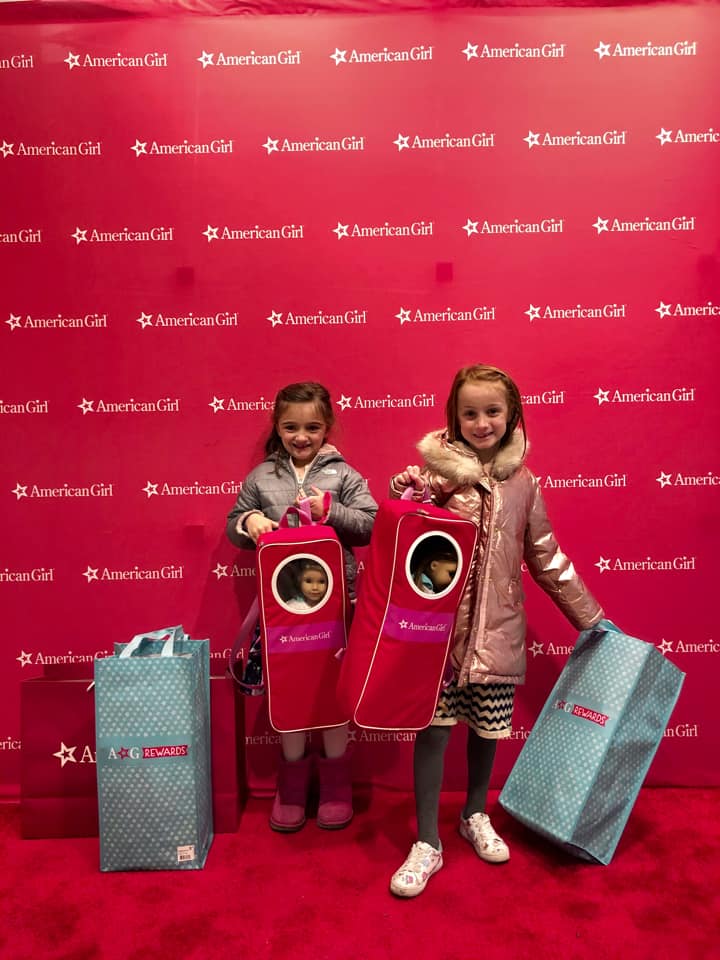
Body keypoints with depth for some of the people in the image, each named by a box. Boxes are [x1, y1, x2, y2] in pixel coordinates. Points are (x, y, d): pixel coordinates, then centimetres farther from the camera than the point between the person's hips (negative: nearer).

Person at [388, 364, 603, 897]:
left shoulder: (522, 482, 2)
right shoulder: (434, 473, -6)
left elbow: (547, 558, 9)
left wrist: (591, 617, 11)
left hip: (497, 627, 3)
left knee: (487, 727, 15)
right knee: (433, 728, 2)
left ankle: (476, 816, 42)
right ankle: (427, 844, 20)